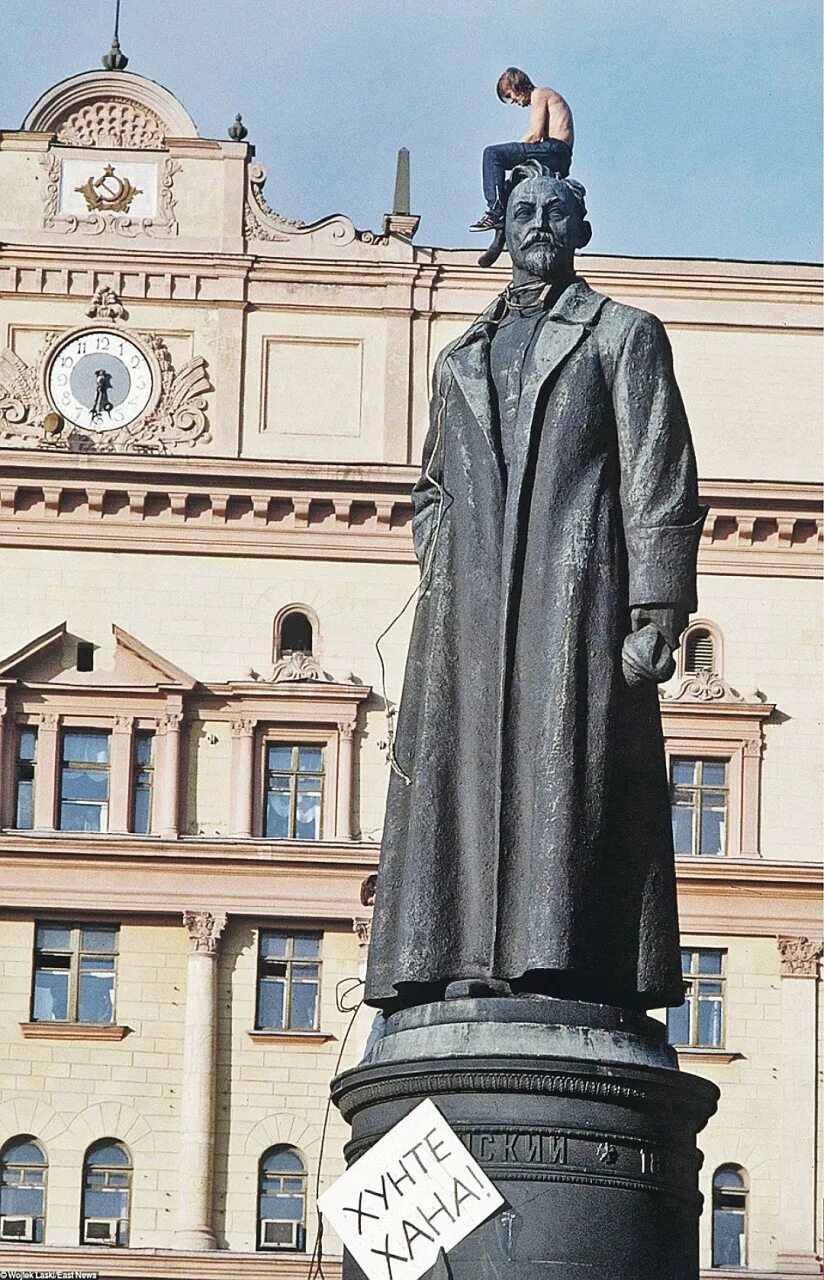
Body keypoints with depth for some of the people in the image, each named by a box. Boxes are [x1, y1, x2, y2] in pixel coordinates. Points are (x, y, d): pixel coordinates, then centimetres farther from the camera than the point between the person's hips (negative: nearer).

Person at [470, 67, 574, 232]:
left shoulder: (539, 95, 1)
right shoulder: (549, 96, 30)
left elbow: (535, 135, -11)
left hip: (553, 150, -10)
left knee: (493, 154, -16)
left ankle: (495, 211, -25)